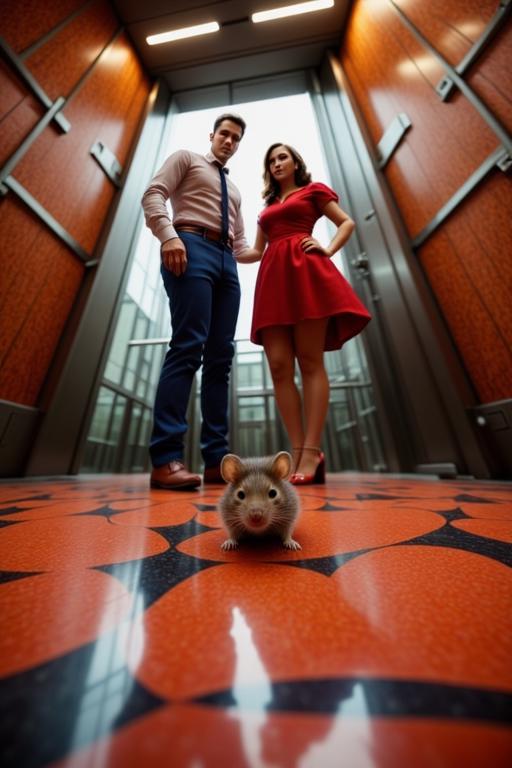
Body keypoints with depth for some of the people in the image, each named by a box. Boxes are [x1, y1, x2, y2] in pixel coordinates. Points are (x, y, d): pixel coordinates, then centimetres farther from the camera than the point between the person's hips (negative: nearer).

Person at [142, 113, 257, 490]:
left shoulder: (234, 188, 39)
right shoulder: (186, 158, 23)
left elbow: (240, 241, 30)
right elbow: (153, 195, 7)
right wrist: (169, 236, -13)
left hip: (226, 261, 6)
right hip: (192, 248, -5)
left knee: (220, 357, -8)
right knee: (189, 346, -23)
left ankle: (217, 459, -4)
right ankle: (166, 458, -17)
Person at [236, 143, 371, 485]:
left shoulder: (314, 190, 24)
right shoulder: (267, 207, 35)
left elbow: (347, 223, 18)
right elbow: (257, 251, 28)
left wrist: (328, 250, 0)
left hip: (305, 270, -4)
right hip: (273, 278, 5)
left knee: (311, 362, -16)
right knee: (279, 366, -13)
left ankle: (312, 451, -12)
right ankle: (298, 451, -8)